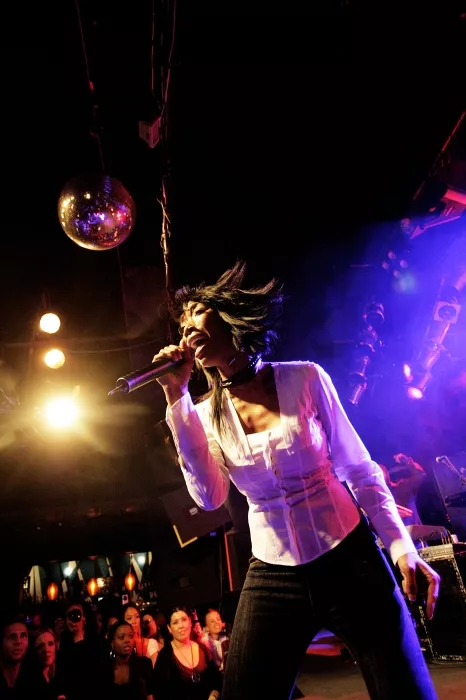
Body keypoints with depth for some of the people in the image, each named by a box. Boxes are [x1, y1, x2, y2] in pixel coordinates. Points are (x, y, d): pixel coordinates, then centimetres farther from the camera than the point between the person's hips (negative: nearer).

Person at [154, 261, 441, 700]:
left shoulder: (304, 379, -7)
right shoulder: (206, 413, 0)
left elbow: (360, 471, -2)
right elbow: (209, 498, -16)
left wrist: (402, 547, -10)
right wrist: (176, 397, -16)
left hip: (350, 563, -2)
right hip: (273, 578, 2)